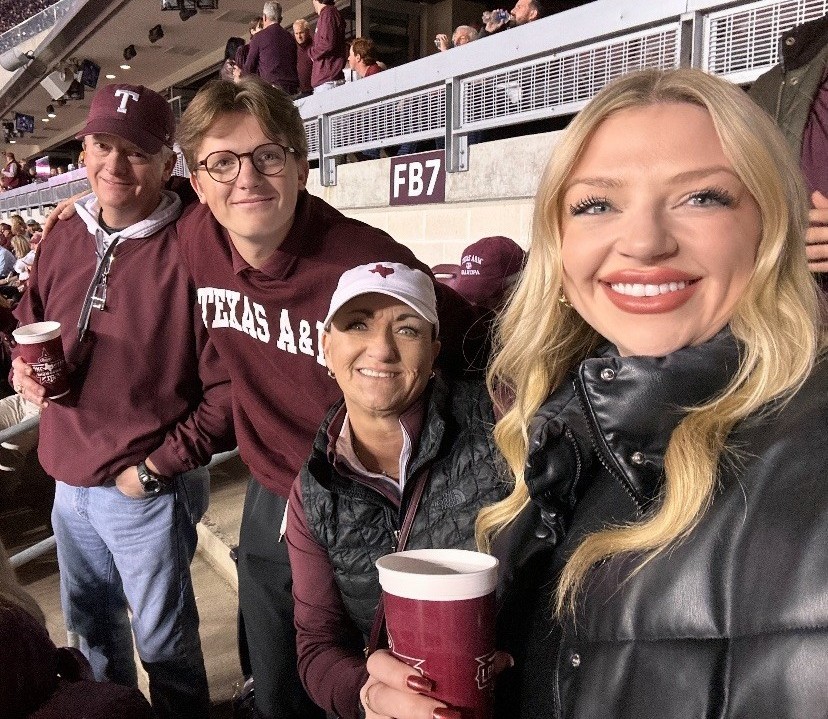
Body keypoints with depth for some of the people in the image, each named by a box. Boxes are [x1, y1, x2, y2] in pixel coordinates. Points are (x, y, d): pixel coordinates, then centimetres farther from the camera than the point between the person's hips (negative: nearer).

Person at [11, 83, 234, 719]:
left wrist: (156, 468, -17)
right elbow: (28, 328, 19)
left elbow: (228, 387, -20)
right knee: (91, 627, 27)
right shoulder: (62, 243, 3)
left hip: (149, 492, -7)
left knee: (164, 641, 14)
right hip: (69, 481, 7)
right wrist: (23, 367, -3)